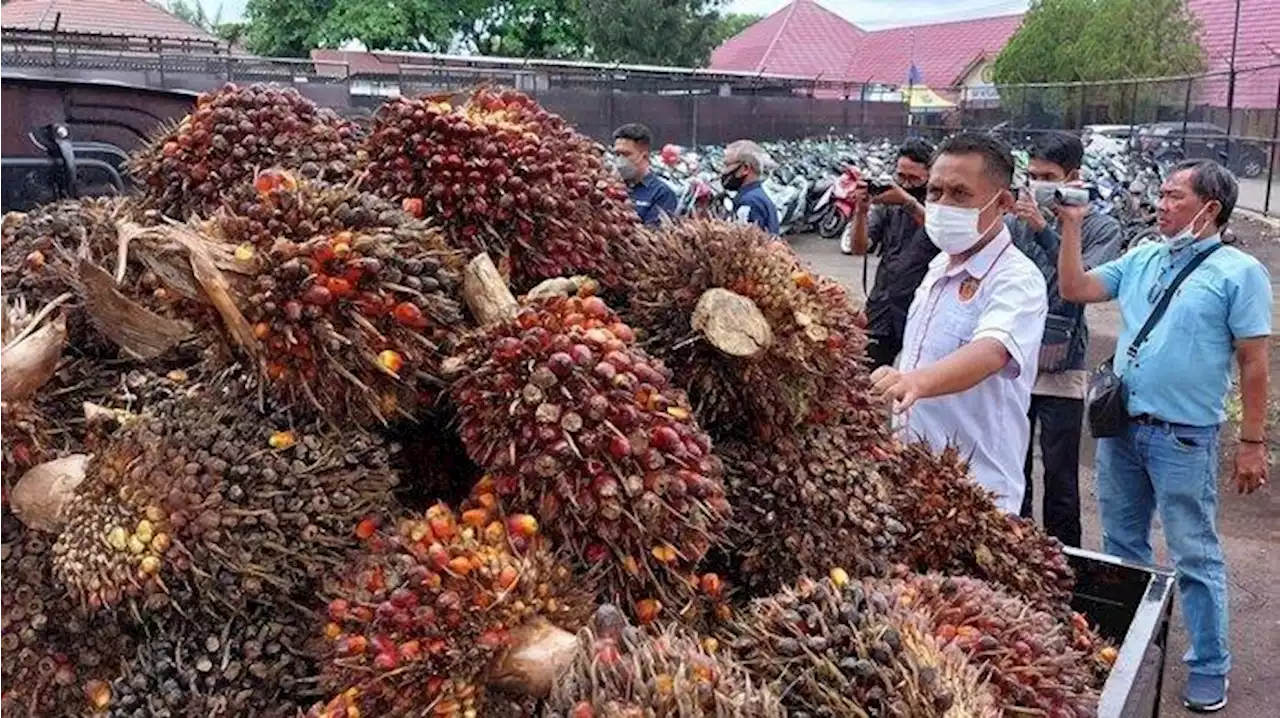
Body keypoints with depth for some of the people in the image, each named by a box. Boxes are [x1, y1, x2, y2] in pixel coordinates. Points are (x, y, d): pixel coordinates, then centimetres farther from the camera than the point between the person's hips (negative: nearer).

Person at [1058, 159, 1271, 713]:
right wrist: (1072, 225, -1)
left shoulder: (1239, 272, -8)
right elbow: (1073, 290, 6)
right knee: (1122, 542, 18)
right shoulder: (1141, 258, 8)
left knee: (1195, 555, 3)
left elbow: (1253, 363, -8)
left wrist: (1253, 443, -10)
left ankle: (1209, 667, 19)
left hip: (1184, 438, -6)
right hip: (1119, 427, 6)